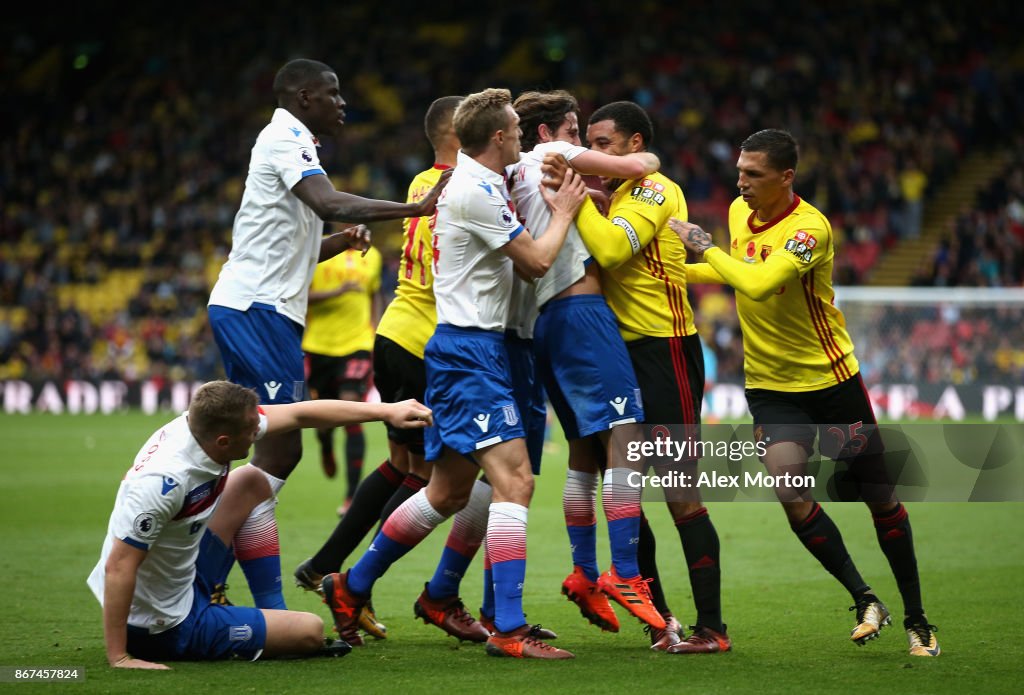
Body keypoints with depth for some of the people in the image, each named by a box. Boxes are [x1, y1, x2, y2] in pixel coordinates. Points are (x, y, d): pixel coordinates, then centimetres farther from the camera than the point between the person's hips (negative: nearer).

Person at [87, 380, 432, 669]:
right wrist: (118, 658, -31)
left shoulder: (205, 423, -10)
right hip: (166, 626, -9)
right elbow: (118, 566, -33)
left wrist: (386, 410, 1)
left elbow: (300, 414, 0)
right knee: (312, 631, 0)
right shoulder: (165, 483, -36)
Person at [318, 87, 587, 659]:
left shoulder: (481, 182, 14)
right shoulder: (477, 192, -16)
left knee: (450, 491, 15)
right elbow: (537, 262, -10)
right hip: (471, 349, -10)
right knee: (514, 479, -16)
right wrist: (563, 212, 5)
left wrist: (561, 200, 17)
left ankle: (351, 587, 25)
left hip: (471, 349, 10)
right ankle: (510, 629, -21)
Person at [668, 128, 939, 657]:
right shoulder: (739, 212, 0)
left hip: (832, 378, -4)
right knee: (791, 494, -18)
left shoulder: (810, 228, -22)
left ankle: (916, 619, 20)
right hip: (770, 385, 4)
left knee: (880, 497, 4)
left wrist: (702, 243, -27)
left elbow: (757, 283, -37)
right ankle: (864, 601, -1)